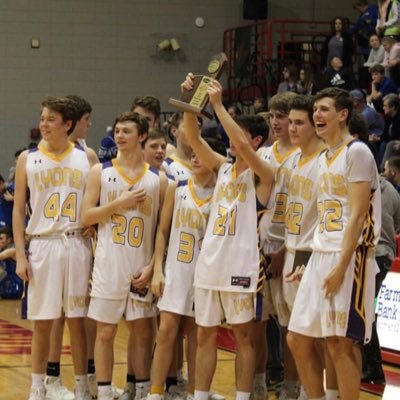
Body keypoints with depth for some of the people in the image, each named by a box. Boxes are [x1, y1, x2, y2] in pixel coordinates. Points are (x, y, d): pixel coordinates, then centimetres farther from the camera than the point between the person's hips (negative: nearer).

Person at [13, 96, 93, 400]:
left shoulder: (86, 158, 4)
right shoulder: (28, 160, 5)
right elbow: (18, 210, 5)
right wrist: (20, 255, -2)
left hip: (77, 244, 0)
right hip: (42, 244, 0)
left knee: (77, 321, 3)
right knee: (42, 323, 3)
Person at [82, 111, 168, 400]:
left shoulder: (158, 179, 4)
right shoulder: (101, 172, 2)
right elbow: (86, 217, -3)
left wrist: (152, 266, -6)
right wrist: (119, 203, -14)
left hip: (142, 267, 1)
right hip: (109, 265, -1)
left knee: (143, 331, 6)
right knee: (105, 331, 2)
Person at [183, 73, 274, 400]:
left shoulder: (262, 174, -6)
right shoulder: (223, 168, 13)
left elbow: (243, 146, -24)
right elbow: (194, 139, 3)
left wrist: (218, 105, -22)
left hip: (240, 265, -6)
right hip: (209, 262, 6)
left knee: (243, 335, 2)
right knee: (205, 334, 9)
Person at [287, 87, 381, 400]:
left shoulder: (356, 152, -9)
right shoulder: (324, 158, 18)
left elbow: (357, 215, -15)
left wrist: (341, 266, -21)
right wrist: (315, 260, 18)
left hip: (349, 258, -9)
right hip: (321, 256, 9)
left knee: (341, 342, -8)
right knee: (298, 338, 8)